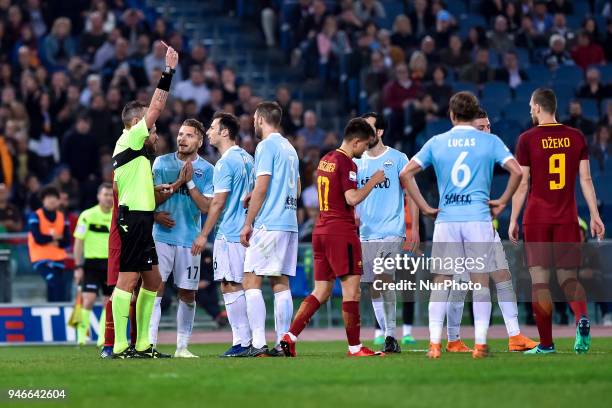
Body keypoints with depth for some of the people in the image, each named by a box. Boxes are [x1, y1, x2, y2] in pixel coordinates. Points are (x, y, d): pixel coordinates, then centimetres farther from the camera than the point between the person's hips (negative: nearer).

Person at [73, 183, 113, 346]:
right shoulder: (87, 216, -6)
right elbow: (78, 242, -5)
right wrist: (78, 266, -10)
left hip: (112, 264, 4)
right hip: (92, 263, -4)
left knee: (109, 302, 5)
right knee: (88, 299, -14)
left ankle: (103, 338, 14)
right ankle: (81, 336, -8)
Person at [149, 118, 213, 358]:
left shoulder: (207, 170, 4)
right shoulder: (162, 162, 5)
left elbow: (206, 207, -3)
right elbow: (153, 197, 2)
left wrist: (190, 182, -12)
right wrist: (178, 182, -9)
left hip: (189, 239, 1)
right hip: (162, 236, -1)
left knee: (188, 294, 4)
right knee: (156, 288, -8)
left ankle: (182, 346, 13)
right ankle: (150, 342, -9)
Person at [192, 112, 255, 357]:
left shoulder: (225, 163, -13)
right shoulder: (247, 158, 15)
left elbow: (218, 203, -15)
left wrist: (204, 235, -10)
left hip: (229, 234, -9)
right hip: (244, 231, 9)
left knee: (231, 286, -8)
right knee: (240, 286, 11)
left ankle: (242, 342, -9)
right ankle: (250, 339, 11)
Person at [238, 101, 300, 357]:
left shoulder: (266, 146, -7)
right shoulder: (289, 148, 18)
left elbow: (261, 187, -14)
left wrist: (248, 223, -10)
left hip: (268, 224, -8)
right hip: (289, 223, 8)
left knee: (251, 281, -7)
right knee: (280, 283, 8)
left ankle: (258, 343, -15)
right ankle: (282, 343, 5)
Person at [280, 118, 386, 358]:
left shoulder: (325, 160, 16)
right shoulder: (346, 163, -12)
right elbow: (352, 198, -21)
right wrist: (374, 181, -9)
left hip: (321, 231, 9)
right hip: (341, 232, -9)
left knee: (320, 293, 10)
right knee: (352, 291, -3)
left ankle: (289, 337, 2)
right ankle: (355, 347, -2)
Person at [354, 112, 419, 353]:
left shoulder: (397, 159, 0)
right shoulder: (358, 162, 13)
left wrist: (414, 228, -7)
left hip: (391, 232, -5)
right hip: (366, 234, 5)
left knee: (385, 280, -19)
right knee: (373, 288, 5)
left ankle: (391, 334, -14)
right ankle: (387, 336, 13)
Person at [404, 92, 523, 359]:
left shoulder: (436, 142, 8)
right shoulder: (490, 141, 3)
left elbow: (406, 173, 5)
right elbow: (516, 171, -6)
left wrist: (424, 208, 8)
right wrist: (502, 202, 4)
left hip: (446, 220, 1)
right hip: (479, 219, -1)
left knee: (441, 282, 6)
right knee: (480, 281, 2)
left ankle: (434, 344, -1)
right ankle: (480, 344, -2)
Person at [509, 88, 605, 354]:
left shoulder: (527, 140, -4)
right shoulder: (576, 137, 5)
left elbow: (522, 184, -5)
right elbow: (586, 179, 4)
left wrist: (513, 220, 1)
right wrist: (595, 215, 8)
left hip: (536, 220, -3)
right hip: (567, 219, 3)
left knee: (539, 280, 2)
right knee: (569, 277, 9)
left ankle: (546, 343, 1)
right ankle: (582, 319, -21)